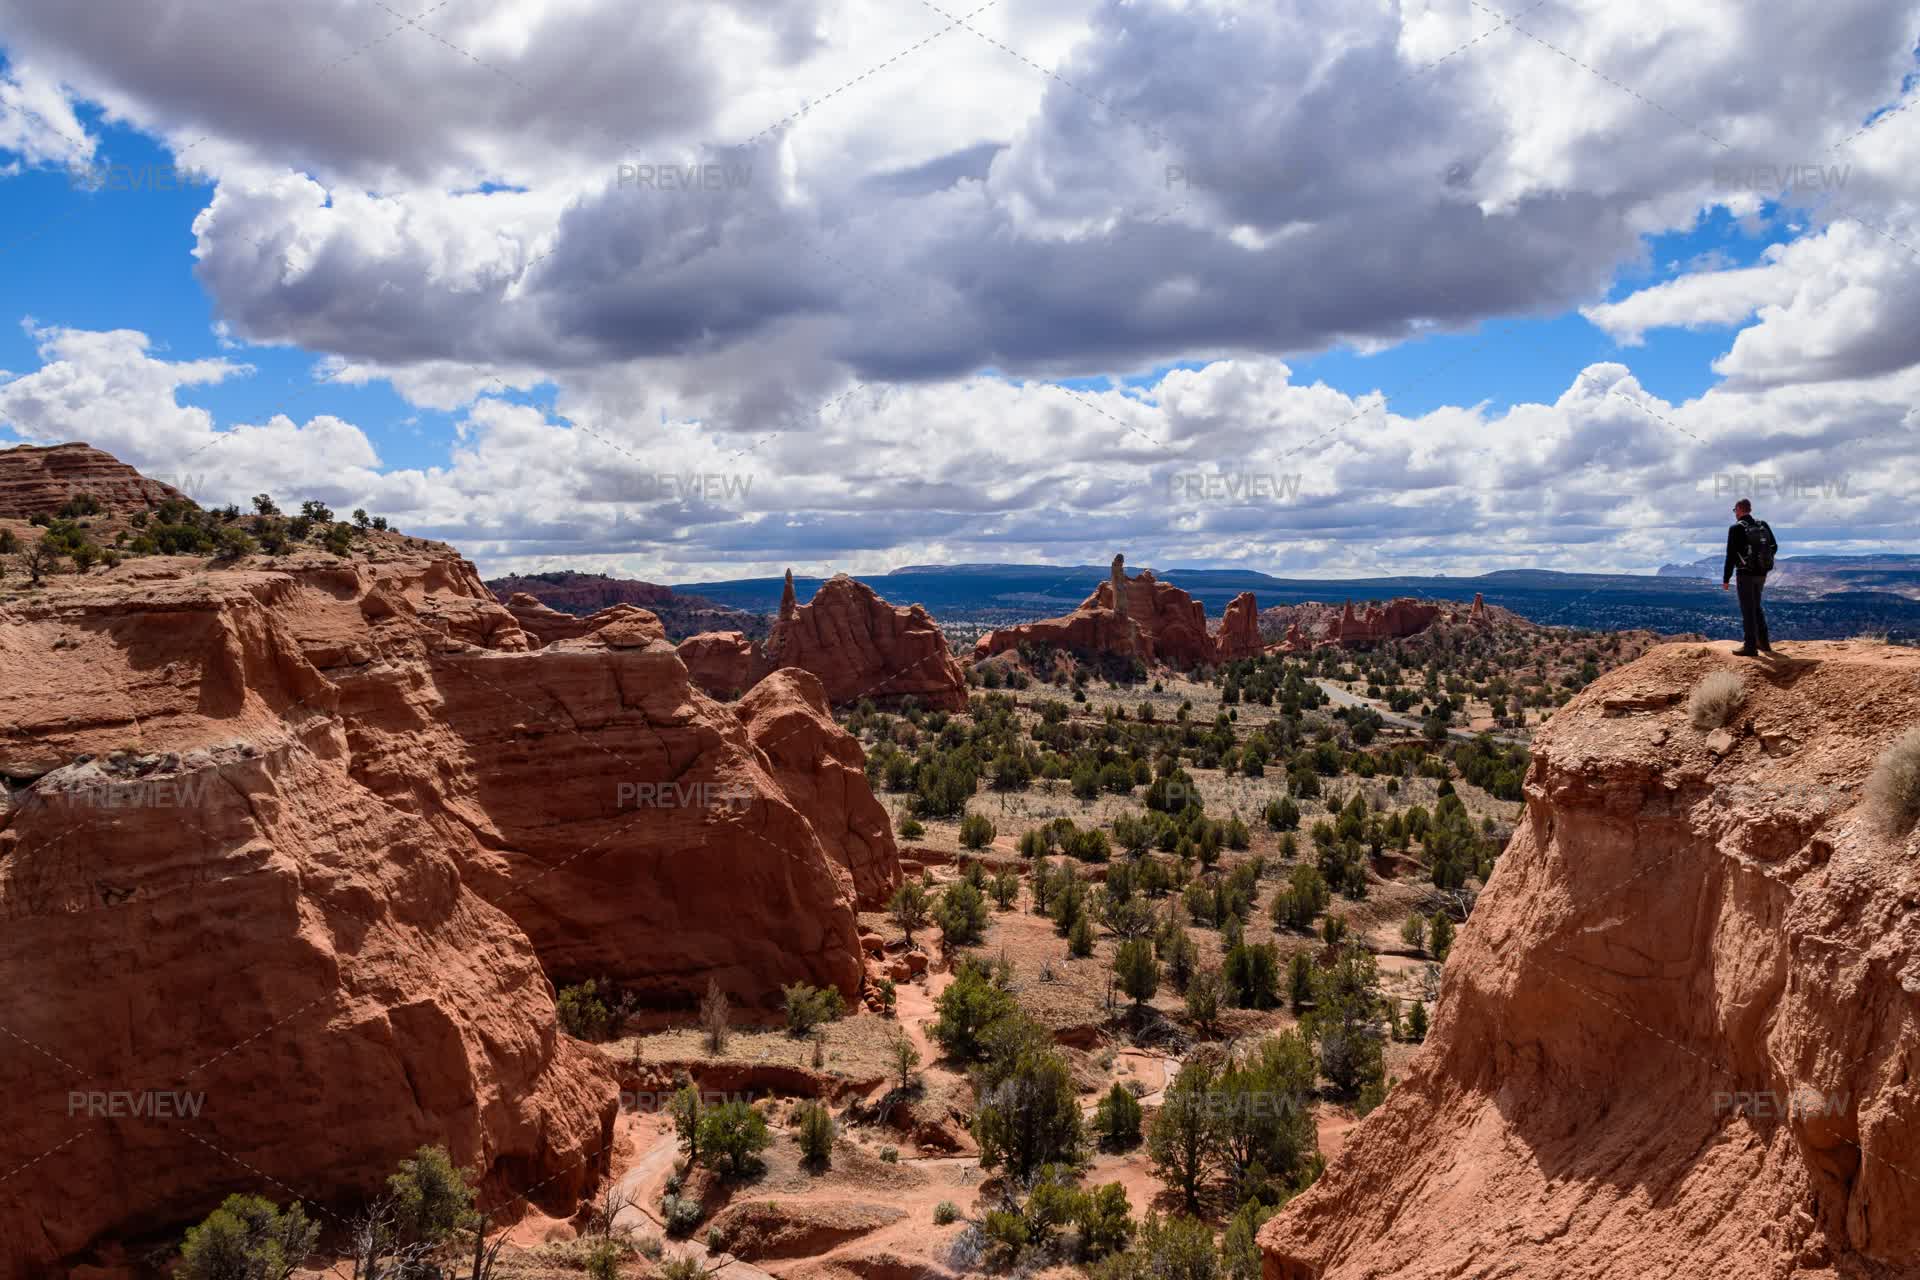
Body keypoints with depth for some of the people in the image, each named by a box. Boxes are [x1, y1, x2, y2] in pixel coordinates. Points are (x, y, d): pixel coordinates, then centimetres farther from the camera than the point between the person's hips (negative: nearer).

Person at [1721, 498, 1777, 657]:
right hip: (1761, 573, 6)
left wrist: (1726, 579, -9)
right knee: (1756, 607, 20)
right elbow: (1774, 547, 14)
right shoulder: (1763, 526, 6)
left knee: (1748, 610, -2)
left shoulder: (1736, 528, -13)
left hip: (1746, 574, -6)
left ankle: (1750, 647, -1)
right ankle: (1763, 642, 24)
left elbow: (1731, 555, -14)